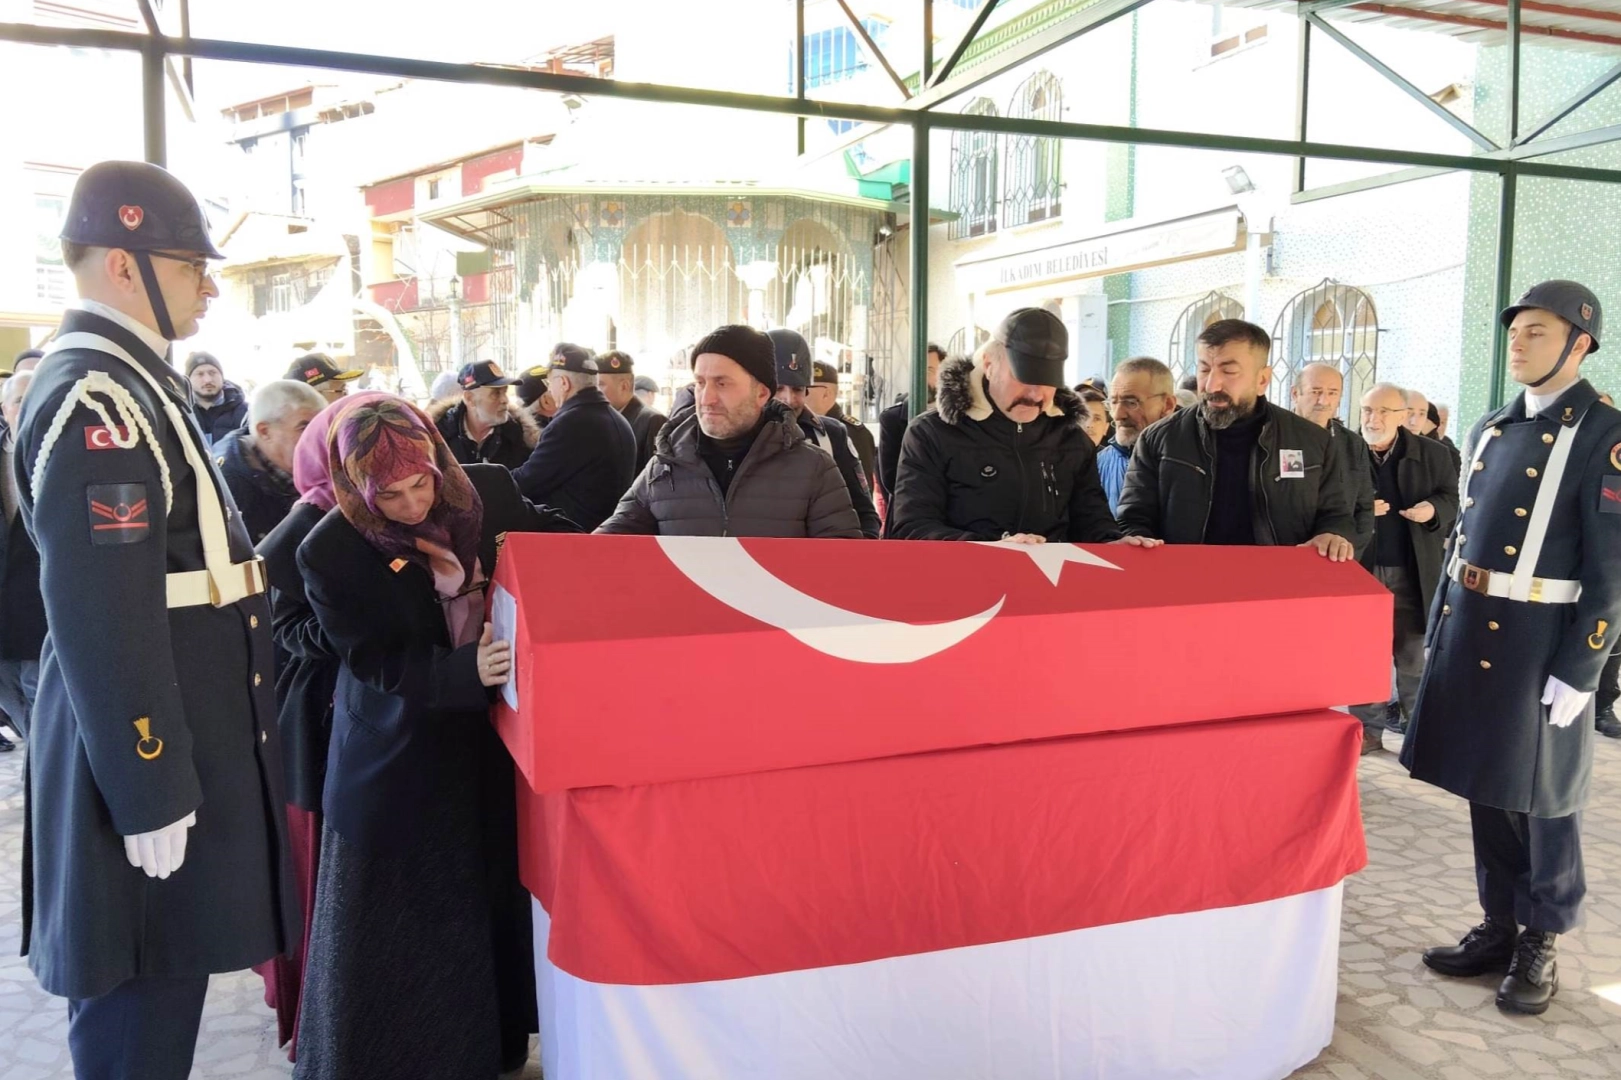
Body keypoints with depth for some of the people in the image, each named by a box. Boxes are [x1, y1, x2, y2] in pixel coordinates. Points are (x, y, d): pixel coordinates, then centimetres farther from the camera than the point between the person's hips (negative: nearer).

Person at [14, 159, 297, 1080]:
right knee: (141, 1006, 4)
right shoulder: (94, 402, -20)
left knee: (163, 985, 21)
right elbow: (101, 619, -24)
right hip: (148, 746, -10)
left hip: (179, 730, 10)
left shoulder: (130, 382, 12)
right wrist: (150, 790, -21)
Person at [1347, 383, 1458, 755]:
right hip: (1362, 568, 0)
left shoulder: (1432, 453, 0)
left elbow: (1454, 498, 5)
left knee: (1411, 653, 11)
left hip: (1413, 571, 0)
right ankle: (1368, 726, 16)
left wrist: (1434, 509, -16)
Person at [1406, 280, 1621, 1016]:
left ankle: (1541, 944, 23)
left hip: (1540, 642, -6)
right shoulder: (1489, 430, 11)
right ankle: (1500, 926, 28)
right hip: (1471, 633, 6)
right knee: (1487, 790, 14)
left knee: (1542, 799, 6)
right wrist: (1438, 629, 13)